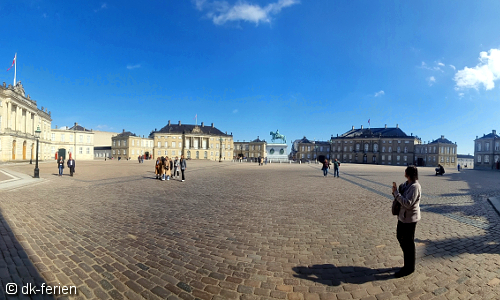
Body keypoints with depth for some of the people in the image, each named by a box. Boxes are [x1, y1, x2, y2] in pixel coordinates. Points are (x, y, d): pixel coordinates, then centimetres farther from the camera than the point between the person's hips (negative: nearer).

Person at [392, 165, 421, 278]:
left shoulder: (415, 187, -22)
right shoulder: (406, 184, 7)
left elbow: (408, 203, -27)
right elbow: (400, 198, 12)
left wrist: (396, 192, -23)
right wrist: (395, 190, -5)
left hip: (410, 218, -9)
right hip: (402, 216, 9)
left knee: (408, 242, 4)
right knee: (400, 237, 20)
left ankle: (409, 268, 19)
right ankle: (411, 254, 41)